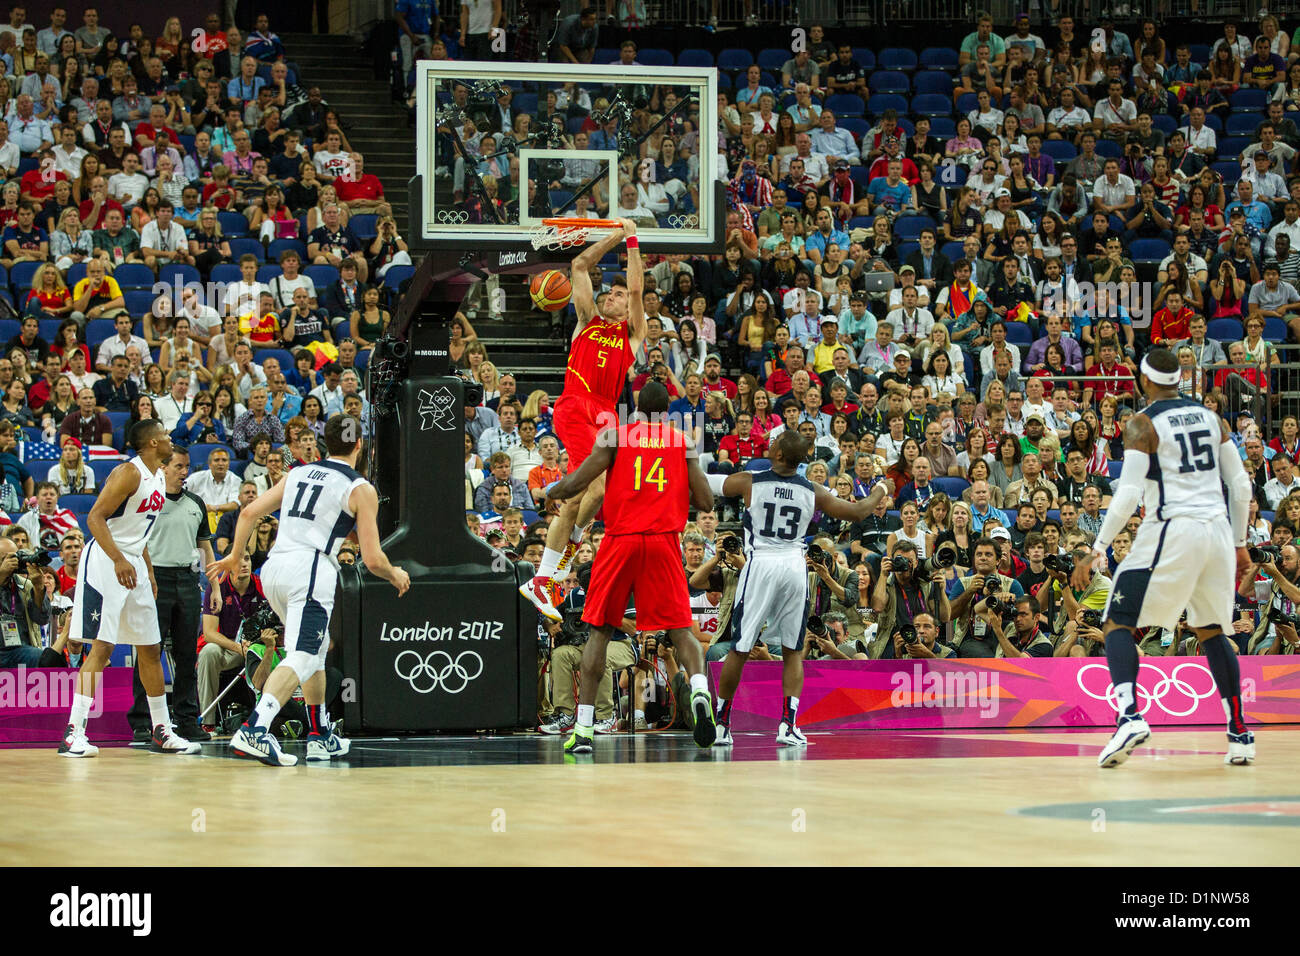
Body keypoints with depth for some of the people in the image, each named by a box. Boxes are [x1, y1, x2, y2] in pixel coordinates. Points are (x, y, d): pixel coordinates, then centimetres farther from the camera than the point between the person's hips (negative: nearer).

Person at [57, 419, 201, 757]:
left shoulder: (160, 477, 13)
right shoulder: (129, 473, -15)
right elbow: (95, 517, -21)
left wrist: (149, 571, 22)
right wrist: (119, 560, -30)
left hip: (134, 565, 9)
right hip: (105, 562, -9)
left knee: (151, 649, 12)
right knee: (102, 647, -15)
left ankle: (162, 732, 21)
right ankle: (74, 733, -16)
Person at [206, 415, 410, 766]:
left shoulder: (298, 474, 19)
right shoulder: (361, 490, 3)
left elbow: (249, 512, 16)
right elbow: (372, 559, 0)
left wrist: (235, 556, 28)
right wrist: (396, 575, 20)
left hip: (274, 567, 7)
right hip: (312, 570, -7)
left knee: (317, 647, 25)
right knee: (301, 657, -14)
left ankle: (320, 735, 28)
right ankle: (254, 730, -35)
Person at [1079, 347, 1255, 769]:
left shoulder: (1142, 424, -3)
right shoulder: (1211, 417, 13)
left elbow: (1128, 494, -12)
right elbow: (1241, 485, 14)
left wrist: (1097, 549, -7)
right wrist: (1239, 542, 23)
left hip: (1171, 530, -5)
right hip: (1217, 529, 5)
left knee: (1118, 624, 2)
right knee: (1211, 631, 20)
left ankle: (1129, 715, -22)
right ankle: (1240, 735, 15)